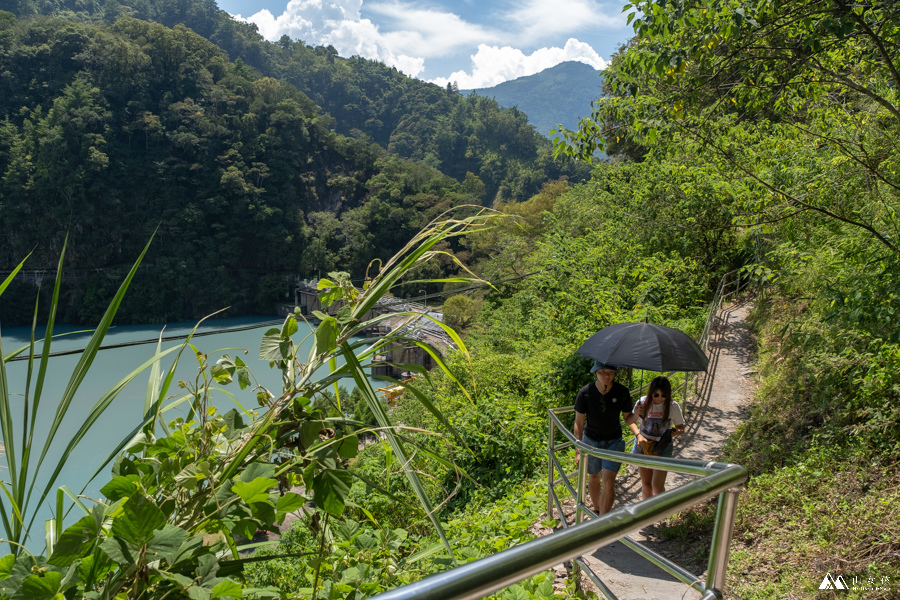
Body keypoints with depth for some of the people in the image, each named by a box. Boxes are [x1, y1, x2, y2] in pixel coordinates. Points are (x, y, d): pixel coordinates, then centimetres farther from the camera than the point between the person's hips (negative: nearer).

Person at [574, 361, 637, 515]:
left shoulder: (622, 392, -16)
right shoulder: (585, 393, -19)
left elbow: (628, 420, -4)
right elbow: (578, 423, -10)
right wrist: (578, 450, -12)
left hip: (614, 441, 0)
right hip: (591, 441, 1)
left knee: (608, 482, -12)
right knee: (594, 478, 18)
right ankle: (596, 511, 43)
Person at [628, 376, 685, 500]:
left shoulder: (673, 406, -10)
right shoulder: (642, 403, -9)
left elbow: (681, 428, 0)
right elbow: (631, 422, 0)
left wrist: (674, 432, -23)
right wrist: (638, 435, -18)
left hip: (662, 447, -1)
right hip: (643, 445, 2)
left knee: (657, 486, -10)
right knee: (646, 484, 11)